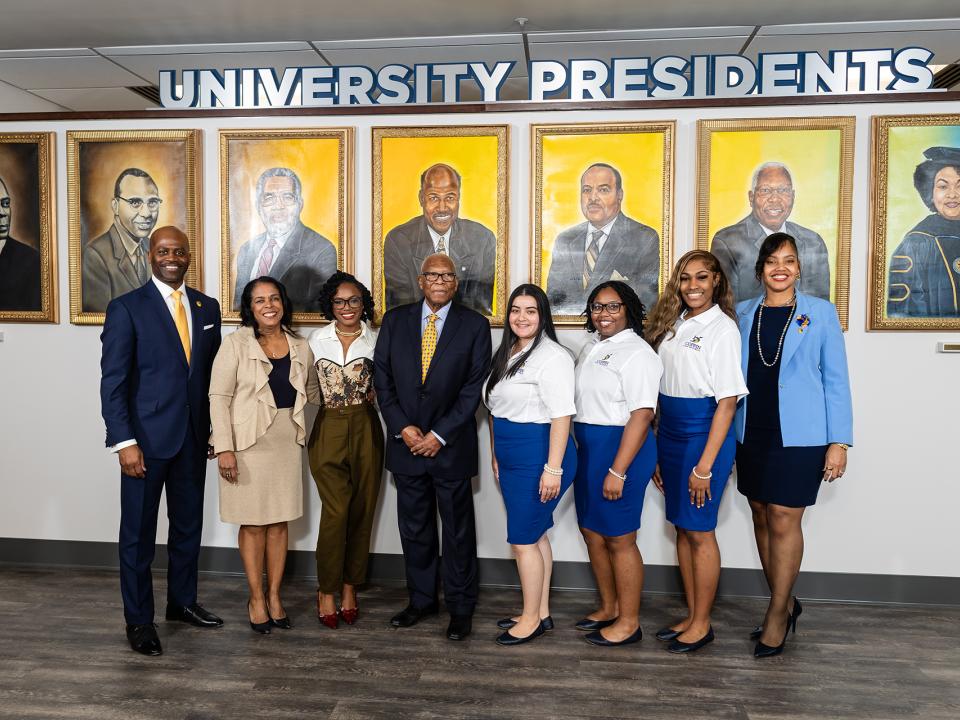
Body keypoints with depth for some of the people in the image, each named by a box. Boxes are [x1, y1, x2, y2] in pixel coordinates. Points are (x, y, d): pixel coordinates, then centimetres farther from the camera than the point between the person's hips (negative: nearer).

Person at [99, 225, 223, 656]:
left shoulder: (207, 307, 8)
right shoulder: (126, 308, -5)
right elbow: (113, 381, -9)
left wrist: (215, 428, 7)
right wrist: (124, 442, -15)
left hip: (194, 437, 5)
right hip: (147, 438, -4)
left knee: (188, 524, 16)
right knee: (138, 532, 6)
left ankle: (182, 602, 33)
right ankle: (138, 620, 21)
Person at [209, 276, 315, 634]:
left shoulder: (300, 346, 6)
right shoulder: (236, 343, -6)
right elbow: (219, 397, -9)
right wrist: (224, 447, -15)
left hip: (287, 442, 4)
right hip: (248, 443, -3)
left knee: (280, 521, 9)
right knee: (253, 523, 5)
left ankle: (274, 596, 23)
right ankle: (256, 599, 20)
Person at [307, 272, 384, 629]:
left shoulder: (376, 340, 3)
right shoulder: (317, 339, 5)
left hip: (366, 430, 1)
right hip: (329, 430, -1)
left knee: (362, 512, 6)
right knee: (336, 511, -7)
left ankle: (350, 586, 23)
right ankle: (326, 590, 10)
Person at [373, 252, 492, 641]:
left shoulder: (475, 325, -3)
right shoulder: (395, 320, 5)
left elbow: (474, 387, -7)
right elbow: (382, 378, 3)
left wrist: (440, 435, -12)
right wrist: (402, 428, -7)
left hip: (452, 445, -2)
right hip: (406, 442, 3)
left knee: (458, 530, 8)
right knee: (414, 528, 13)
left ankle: (461, 607, 22)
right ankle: (421, 599, 30)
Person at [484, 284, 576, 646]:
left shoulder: (552, 356, -15)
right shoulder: (506, 355, 13)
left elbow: (561, 416, -20)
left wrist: (553, 469, -23)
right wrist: (496, 456, 18)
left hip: (539, 457, -8)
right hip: (511, 459, 8)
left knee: (523, 540, -1)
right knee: (535, 535, 15)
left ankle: (531, 619, 16)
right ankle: (541, 612, 27)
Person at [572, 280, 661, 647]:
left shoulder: (636, 353, -15)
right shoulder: (592, 346, 13)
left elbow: (642, 414, -21)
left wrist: (617, 471, -23)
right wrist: (578, 450, 14)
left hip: (622, 449, -9)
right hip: (588, 450, 9)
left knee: (618, 539, 1)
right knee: (591, 531, 16)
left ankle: (628, 622, 17)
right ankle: (608, 608, 33)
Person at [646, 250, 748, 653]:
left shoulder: (722, 328, -11)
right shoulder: (673, 324, 10)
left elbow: (727, 401, -14)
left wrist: (705, 466, -17)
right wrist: (657, 453, 11)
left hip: (705, 434, -7)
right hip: (670, 435, 7)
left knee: (699, 531, 3)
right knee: (682, 528, 13)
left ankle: (702, 624, 19)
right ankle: (691, 616, 27)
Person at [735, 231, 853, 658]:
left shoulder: (820, 313, 0)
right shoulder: (743, 314, 8)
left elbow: (836, 380, -1)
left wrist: (839, 442, -6)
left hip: (799, 435, -4)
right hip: (752, 433, 4)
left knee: (784, 521, -3)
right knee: (761, 516, 10)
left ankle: (777, 615, 14)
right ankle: (784, 604, 28)